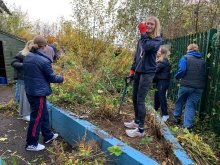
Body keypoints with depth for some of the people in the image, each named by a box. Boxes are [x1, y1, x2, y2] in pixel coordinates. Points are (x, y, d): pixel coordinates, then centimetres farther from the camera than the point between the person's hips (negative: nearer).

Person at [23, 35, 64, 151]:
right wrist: (61, 78, 7)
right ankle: (31, 144, 20)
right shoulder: (44, 61, -19)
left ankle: (48, 135, 35)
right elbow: (52, 77, -12)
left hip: (30, 91, 9)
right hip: (39, 93, -8)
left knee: (43, 114, 20)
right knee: (37, 117, 5)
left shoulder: (27, 58, 5)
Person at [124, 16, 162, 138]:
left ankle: (140, 129, 1)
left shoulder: (157, 40, -4)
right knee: (134, 98, 13)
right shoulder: (142, 39, 15)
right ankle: (136, 121, 30)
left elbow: (147, 47, -26)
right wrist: (132, 69, 15)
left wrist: (143, 33, -16)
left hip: (147, 72, -7)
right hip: (138, 71, 7)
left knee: (140, 100, -9)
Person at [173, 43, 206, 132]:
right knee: (191, 105, 7)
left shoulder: (185, 58, -2)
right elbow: (204, 74, 9)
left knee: (180, 101, 19)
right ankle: (188, 126, 6)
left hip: (186, 85, -3)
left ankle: (177, 116, 36)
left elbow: (182, 70, -15)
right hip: (199, 87, 3)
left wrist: (177, 77, 2)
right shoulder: (202, 60, 11)